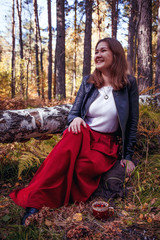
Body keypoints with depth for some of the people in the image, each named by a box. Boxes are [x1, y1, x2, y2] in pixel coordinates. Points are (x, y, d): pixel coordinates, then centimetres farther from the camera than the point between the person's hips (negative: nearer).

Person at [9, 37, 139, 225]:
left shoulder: (129, 84, -1)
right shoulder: (88, 81, 5)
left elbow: (132, 122, 3)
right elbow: (73, 112, 7)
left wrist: (128, 156, 1)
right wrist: (75, 119, -18)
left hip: (106, 143, -1)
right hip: (83, 135, 1)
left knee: (85, 166, -35)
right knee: (75, 133, -36)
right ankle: (35, 203, -38)